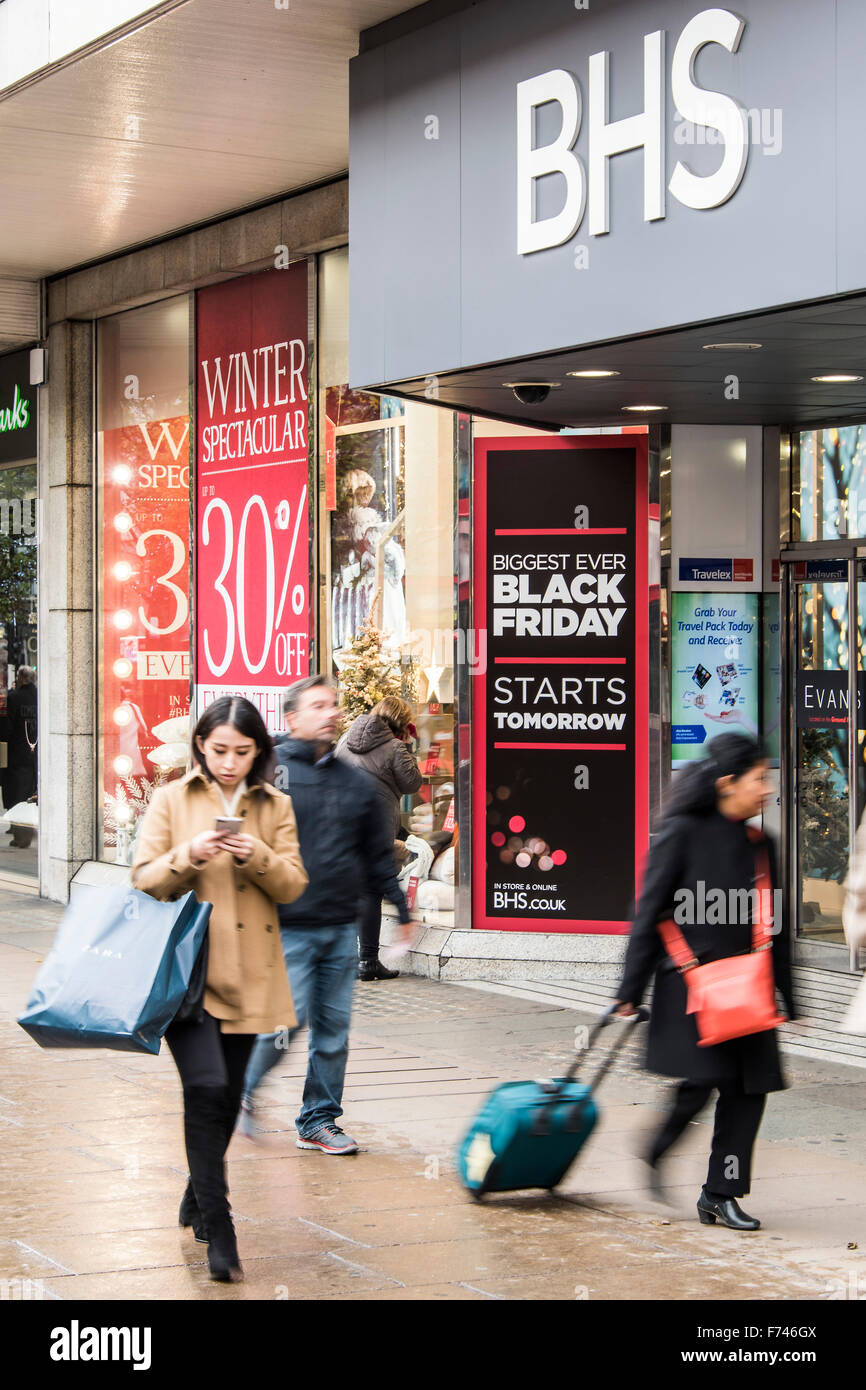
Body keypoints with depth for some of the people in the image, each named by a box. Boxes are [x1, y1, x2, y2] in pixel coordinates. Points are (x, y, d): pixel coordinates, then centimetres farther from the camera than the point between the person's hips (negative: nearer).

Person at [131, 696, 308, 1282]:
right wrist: (188, 856, -18)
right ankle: (218, 1231, -13)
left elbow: (295, 886, 3)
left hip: (247, 973, 3)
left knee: (227, 1096, 11)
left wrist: (259, 857, -16)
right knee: (207, 1087, -17)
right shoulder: (171, 799, 3)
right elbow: (143, 880, 0)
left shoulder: (276, 806, 9)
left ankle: (198, 1199, 34)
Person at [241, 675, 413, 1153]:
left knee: (334, 1028, 6)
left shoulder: (355, 782, 13)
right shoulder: (271, 772, -4)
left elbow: (378, 854, 20)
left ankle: (319, 1120, 18)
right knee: (288, 1019, -10)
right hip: (288, 928, -5)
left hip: (342, 928, 5)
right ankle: (244, 1090, 16)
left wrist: (401, 909, 18)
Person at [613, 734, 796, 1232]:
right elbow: (650, 911, -6)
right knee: (702, 1080, -14)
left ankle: (721, 1194, 12)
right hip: (689, 979, -6)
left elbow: (775, 928, 17)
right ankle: (656, 1152, 16)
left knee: (748, 1089, 0)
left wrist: (789, 998, 17)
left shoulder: (760, 845, 11)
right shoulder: (684, 833, -6)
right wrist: (632, 990, -8)